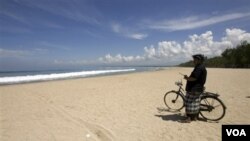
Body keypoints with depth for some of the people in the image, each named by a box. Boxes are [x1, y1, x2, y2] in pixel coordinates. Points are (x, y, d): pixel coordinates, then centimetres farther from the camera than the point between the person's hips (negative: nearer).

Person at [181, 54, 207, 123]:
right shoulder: (201, 67, 16)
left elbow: (194, 78, -27)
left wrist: (187, 78, -10)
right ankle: (195, 117, 26)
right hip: (197, 88, 11)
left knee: (190, 103, -5)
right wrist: (188, 77, 8)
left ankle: (189, 118, 1)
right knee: (195, 103, 16)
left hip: (194, 89, -11)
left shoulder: (199, 68, -18)